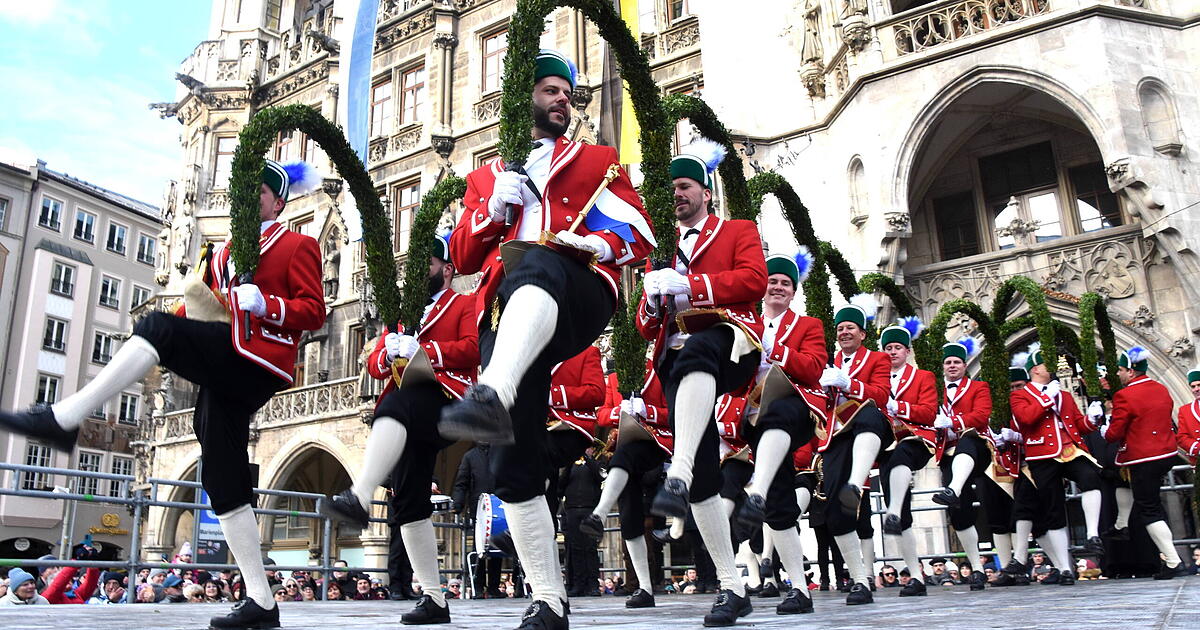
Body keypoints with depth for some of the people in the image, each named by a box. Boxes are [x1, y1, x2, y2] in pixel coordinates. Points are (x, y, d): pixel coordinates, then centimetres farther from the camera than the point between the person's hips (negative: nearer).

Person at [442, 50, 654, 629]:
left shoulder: (598, 161, 26)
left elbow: (641, 234, 14)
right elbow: (464, 259, 20)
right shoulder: (484, 177, 31)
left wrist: (598, 244, -8)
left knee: (535, 265, -41)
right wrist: (493, 207, 2)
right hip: (506, 313, 3)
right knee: (514, 465, -8)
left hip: (580, 298, -2)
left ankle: (493, 395, -65)